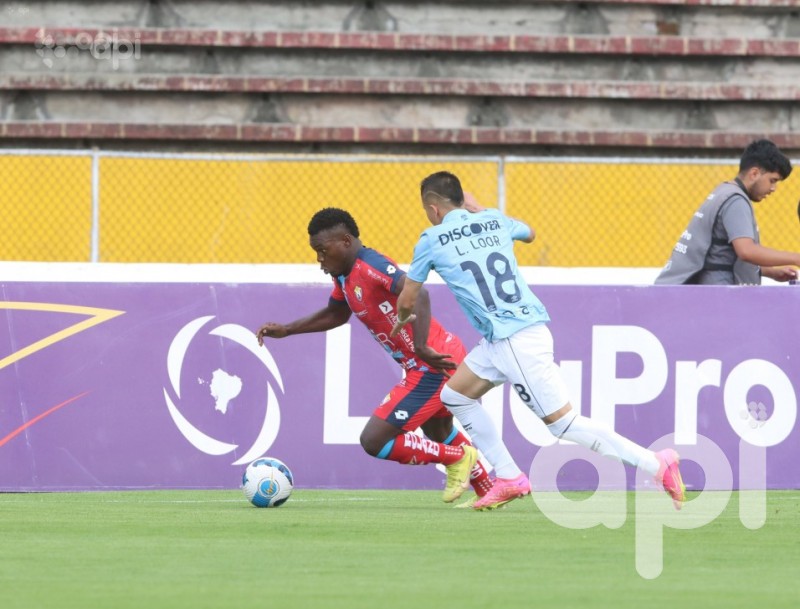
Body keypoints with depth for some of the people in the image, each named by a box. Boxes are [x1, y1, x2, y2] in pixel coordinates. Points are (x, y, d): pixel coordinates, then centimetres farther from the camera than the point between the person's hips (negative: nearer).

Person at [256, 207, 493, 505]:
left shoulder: (371, 268, -22)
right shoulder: (344, 275, 9)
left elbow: (417, 294, -37)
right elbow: (336, 314, 28)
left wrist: (421, 347, -46)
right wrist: (285, 330, 22)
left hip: (433, 367, -11)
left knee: (374, 441, -9)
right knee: (438, 434, 32)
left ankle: (458, 458, 6)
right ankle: (487, 492, 45)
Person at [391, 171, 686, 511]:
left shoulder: (431, 241, -3)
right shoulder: (494, 220, 13)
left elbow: (407, 300, 7)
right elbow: (529, 234, 36)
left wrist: (403, 319, 30)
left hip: (515, 342, -8)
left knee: (562, 423, -8)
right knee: (454, 395, 17)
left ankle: (658, 465, -12)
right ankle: (509, 479, 15)